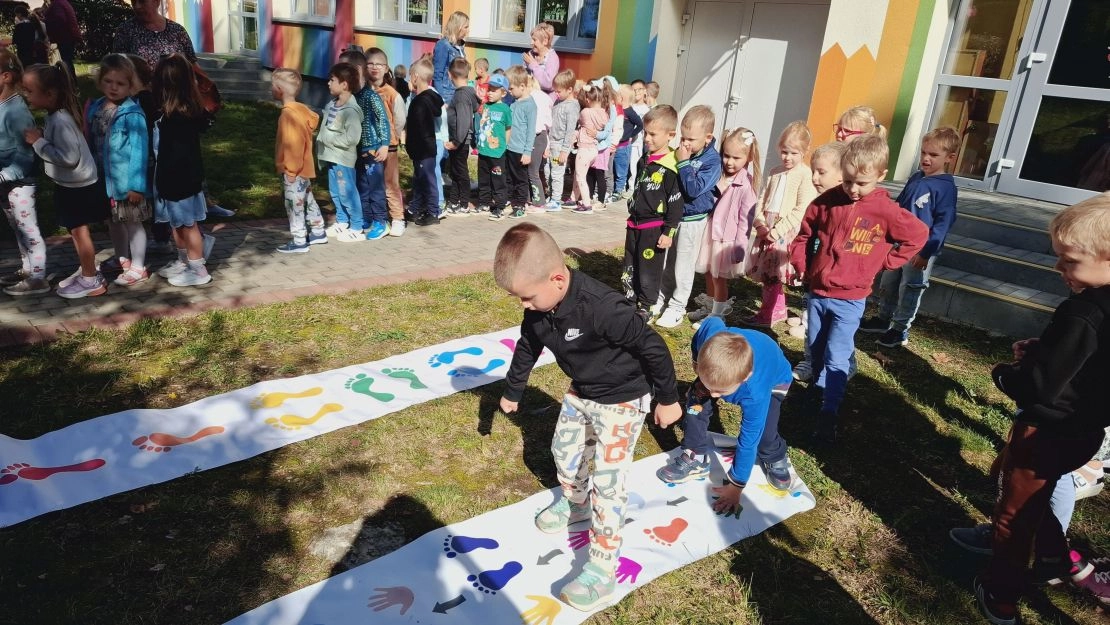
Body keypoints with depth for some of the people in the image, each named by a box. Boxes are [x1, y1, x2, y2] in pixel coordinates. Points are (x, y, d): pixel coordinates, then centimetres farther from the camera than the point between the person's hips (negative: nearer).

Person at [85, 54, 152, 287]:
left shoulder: (133, 113, -17)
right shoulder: (95, 108, 4)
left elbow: (139, 151, -19)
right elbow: (91, 143, 15)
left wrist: (136, 183, -20)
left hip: (127, 179, -7)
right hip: (104, 178, 7)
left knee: (133, 222, 4)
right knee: (113, 221, 21)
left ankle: (138, 267, 16)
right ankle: (121, 258, 39)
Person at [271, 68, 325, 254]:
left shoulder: (288, 114, -21)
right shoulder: (301, 109, 7)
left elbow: (293, 144, -25)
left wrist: (291, 169, -20)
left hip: (294, 170, -10)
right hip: (304, 167, 10)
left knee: (294, 204, -2)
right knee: (307, 200, 19)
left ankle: (299, 242, 4)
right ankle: (318, 232, 30)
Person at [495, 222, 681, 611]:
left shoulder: (601, 307, -38)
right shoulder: (539, 308, -13)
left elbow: (652, 347, -27)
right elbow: (527, 347, 8)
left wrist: (667, 399, -14)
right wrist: (512, 391, 22)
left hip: (623, 399, -8)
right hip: (581, 393, 8)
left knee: (607, 482, -5)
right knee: (564, 450, 23)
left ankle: (603, 570, 8)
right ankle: (575, 504, 52)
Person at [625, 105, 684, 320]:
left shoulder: (670, 167, -18)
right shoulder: (645, 160, 8)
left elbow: (676, 203, -17)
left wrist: (669, 232, -16)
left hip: (655, 228, -8)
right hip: (635, 224, 8)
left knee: (649, 270, 3)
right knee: (631, 266, 17)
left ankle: (645, 307, 16)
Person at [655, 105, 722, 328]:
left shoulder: (712, 160, -16)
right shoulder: (681, 153, 0)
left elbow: (694, 190, -26)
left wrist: (684, 163, -25)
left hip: (693, 220, -6)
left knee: (683, 266, 5)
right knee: (666, 262, 16)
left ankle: (677, 307, 17)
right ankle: (662, 299, 32)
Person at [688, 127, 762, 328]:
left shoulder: (746, 186, -16)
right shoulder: (718, 175, 3)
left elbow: (745, 220, -16)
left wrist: (739, 249, -16)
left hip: (727, 239, -7)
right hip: (710, 233, 7)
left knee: (719, 278, 4)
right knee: (709, 274, 19)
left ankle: (717, 315, 18)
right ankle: (709, 307, 37)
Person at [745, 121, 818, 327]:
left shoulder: (805, 175, -9)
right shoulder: (775, 173, 14)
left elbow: (801, 210, -15)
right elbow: (762, 199, 13)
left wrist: (778, 230, -18)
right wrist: (760, 224, -2)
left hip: (787, 232, -7)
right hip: (767, 230, 7)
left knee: (773, 274, -3)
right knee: (767, 273, 12)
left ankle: (769, 313, 9)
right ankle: (776, 310, 26)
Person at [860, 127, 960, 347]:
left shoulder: (946, 186, -16)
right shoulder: (915, 178, 5)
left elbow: (943, 222, -19)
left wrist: (927, 251, -22)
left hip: (922, 250, -7)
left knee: (909, 290, 5)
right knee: (887, 284, 18)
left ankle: (900, 330, 18)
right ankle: (883, 319, 35)